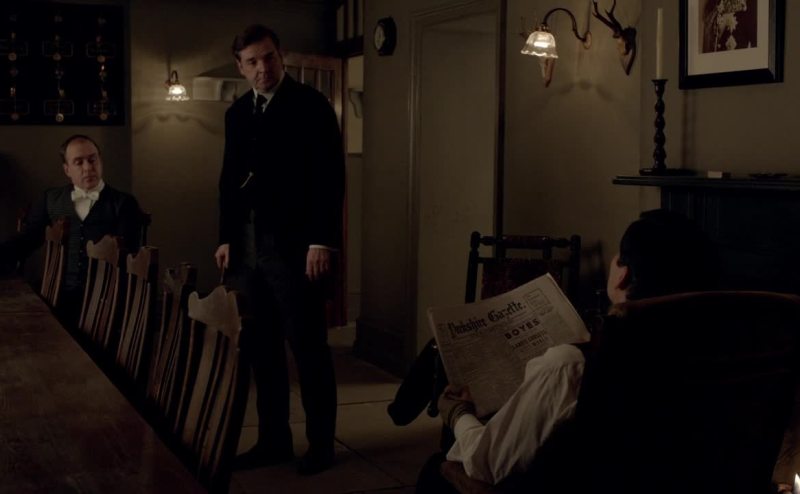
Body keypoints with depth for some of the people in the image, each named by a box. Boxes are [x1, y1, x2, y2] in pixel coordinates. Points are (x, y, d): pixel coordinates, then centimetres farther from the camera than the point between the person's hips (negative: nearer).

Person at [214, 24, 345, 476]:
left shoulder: (311, 105, -5)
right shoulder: (238, 112, 14)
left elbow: (330, 177, -11)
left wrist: (322, 241, -17)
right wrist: (226, 237, 11)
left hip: (294, 247, -6)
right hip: (248, 248, 6)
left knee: (308, 347, 2)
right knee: (260, 348, 9)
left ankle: (321, 444, 13)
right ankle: (274, 439, 20)